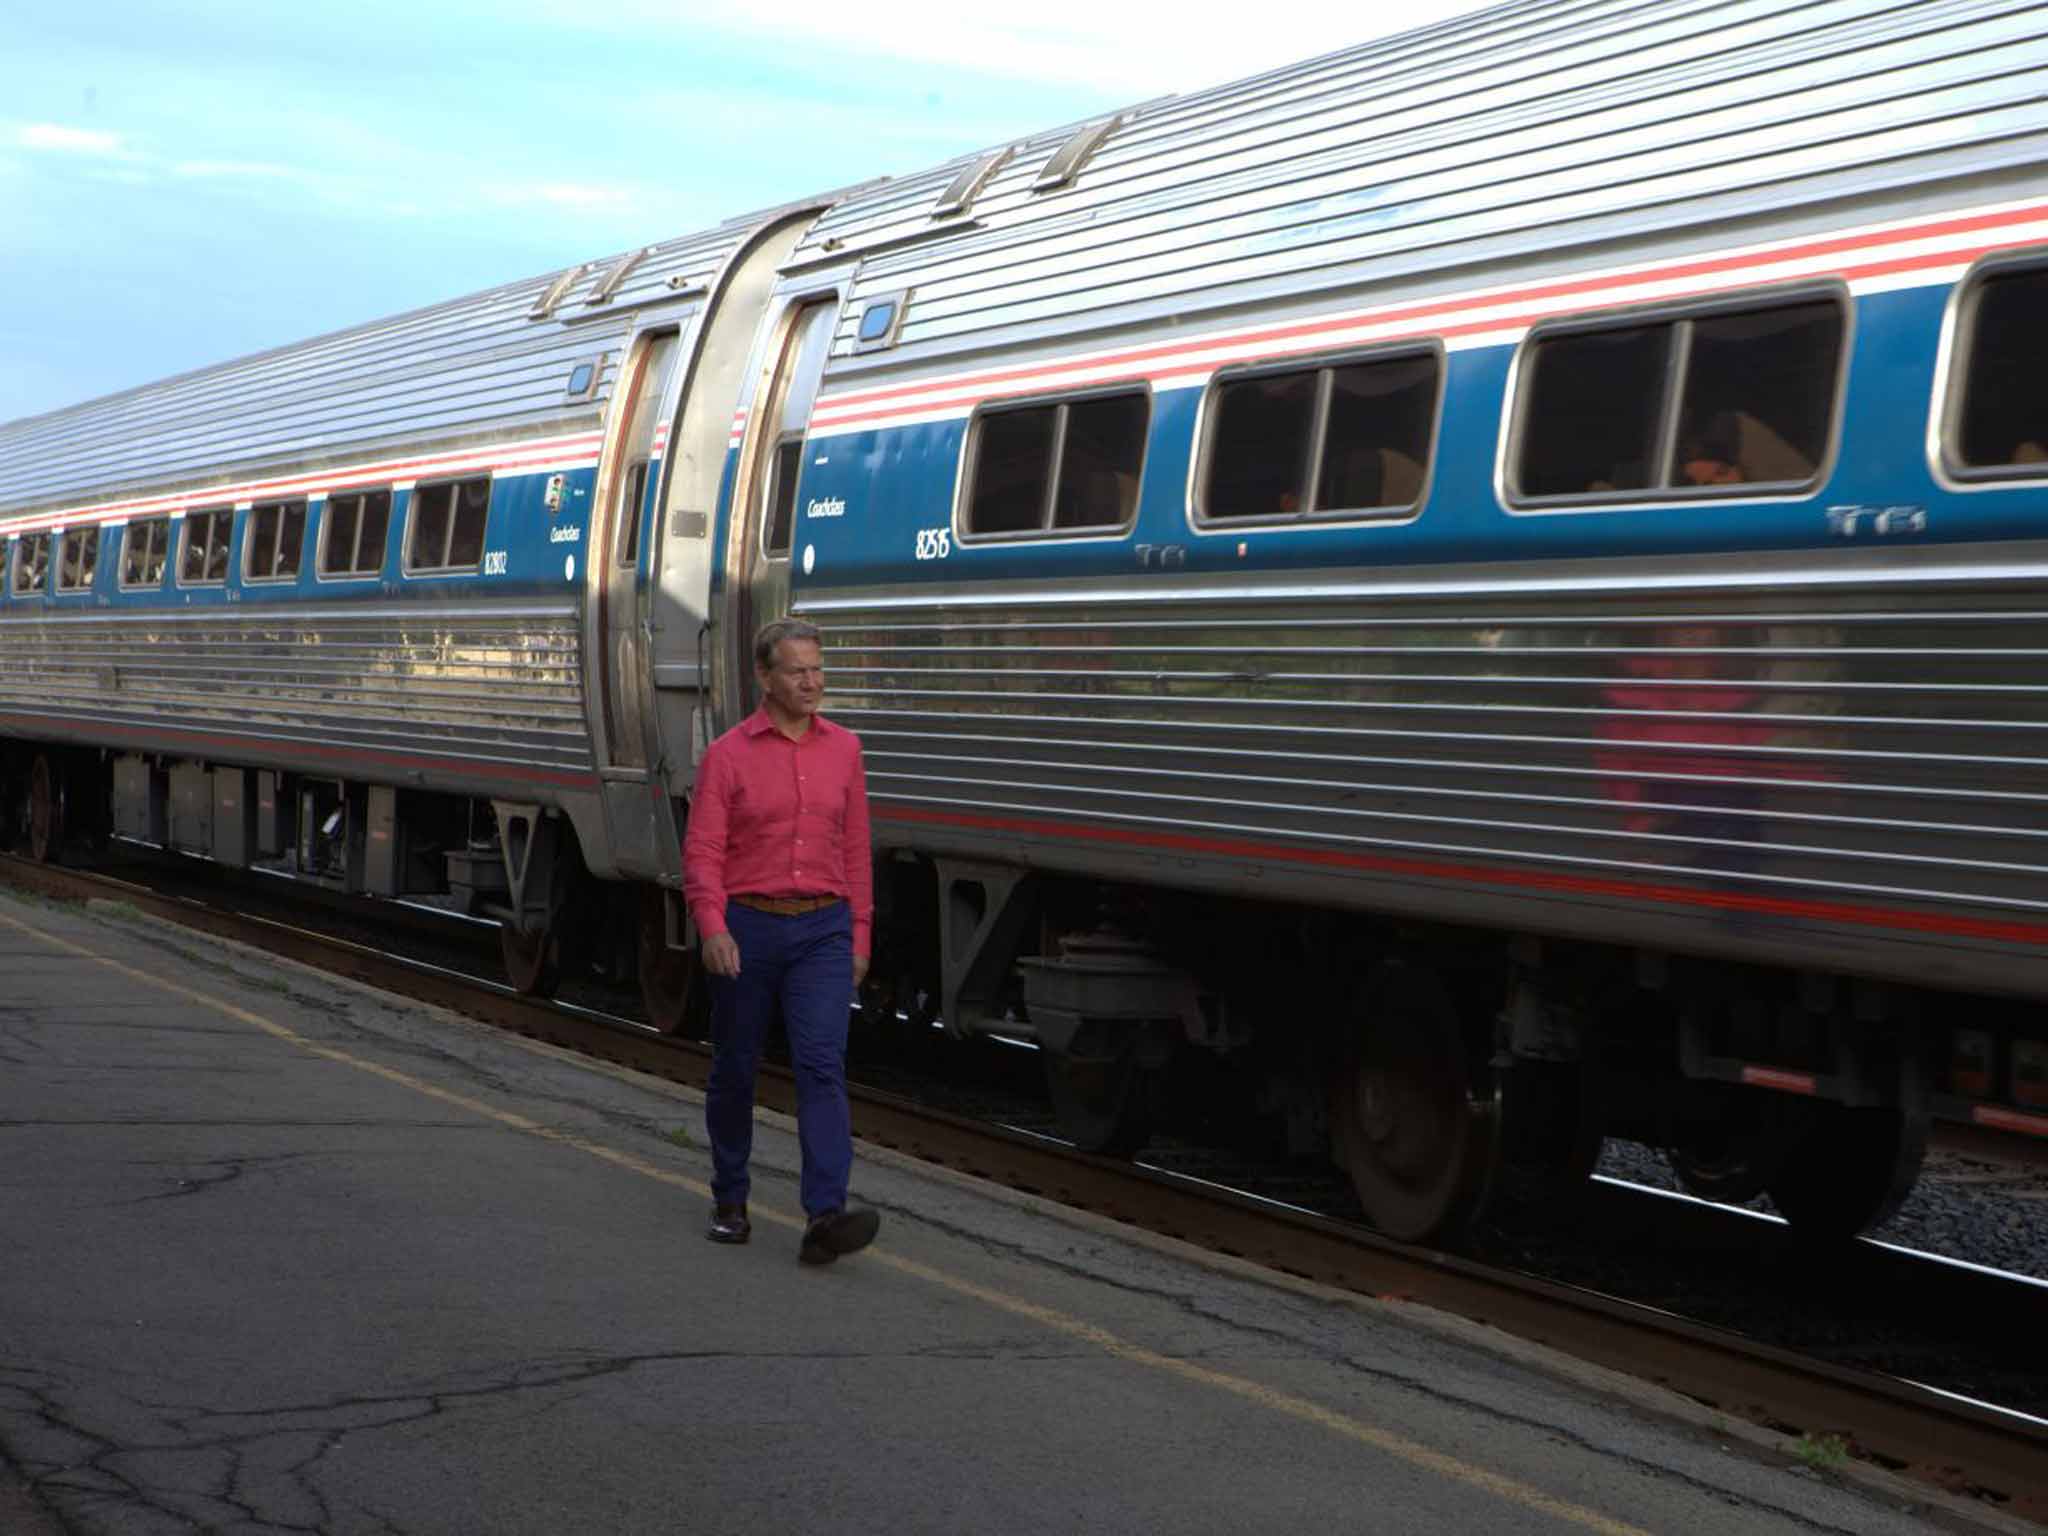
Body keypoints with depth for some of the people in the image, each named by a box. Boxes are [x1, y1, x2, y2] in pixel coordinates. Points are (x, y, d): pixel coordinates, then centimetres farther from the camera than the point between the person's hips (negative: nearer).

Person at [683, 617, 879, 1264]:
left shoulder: (842, 748, 7)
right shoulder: (728, 754, -3)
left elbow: (855, 848, 12)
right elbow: (702, 851, -8)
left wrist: (859, 934, 9)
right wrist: (712, 928, -22)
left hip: (821, 930, 1)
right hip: (747, 927, -1)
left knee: (822, 1063, -13)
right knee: (735, 1069, 10)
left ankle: (825, 1216, -22)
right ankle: (729, 1202, 29)